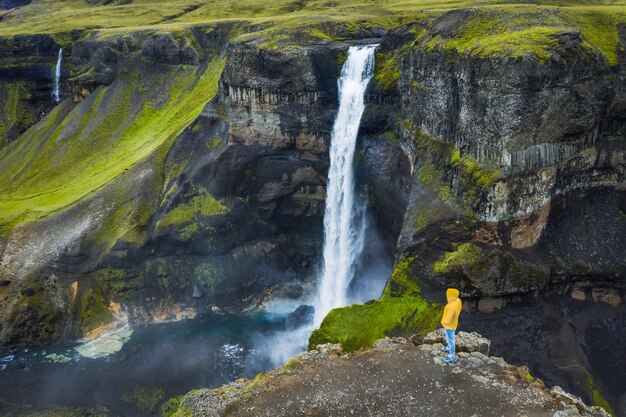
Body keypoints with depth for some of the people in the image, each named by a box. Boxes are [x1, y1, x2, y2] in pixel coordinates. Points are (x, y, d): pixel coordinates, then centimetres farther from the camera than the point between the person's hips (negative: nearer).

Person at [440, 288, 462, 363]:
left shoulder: (451, 307, -43)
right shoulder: (458, 301, -16)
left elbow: (447, 320, -33)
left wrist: (443, 322, -12)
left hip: (449, 326, -8)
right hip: (453, 323, 8)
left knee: (450, 340, 13)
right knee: (449, 337, 32)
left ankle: (452, 357, 33)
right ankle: (449, 348, 56)